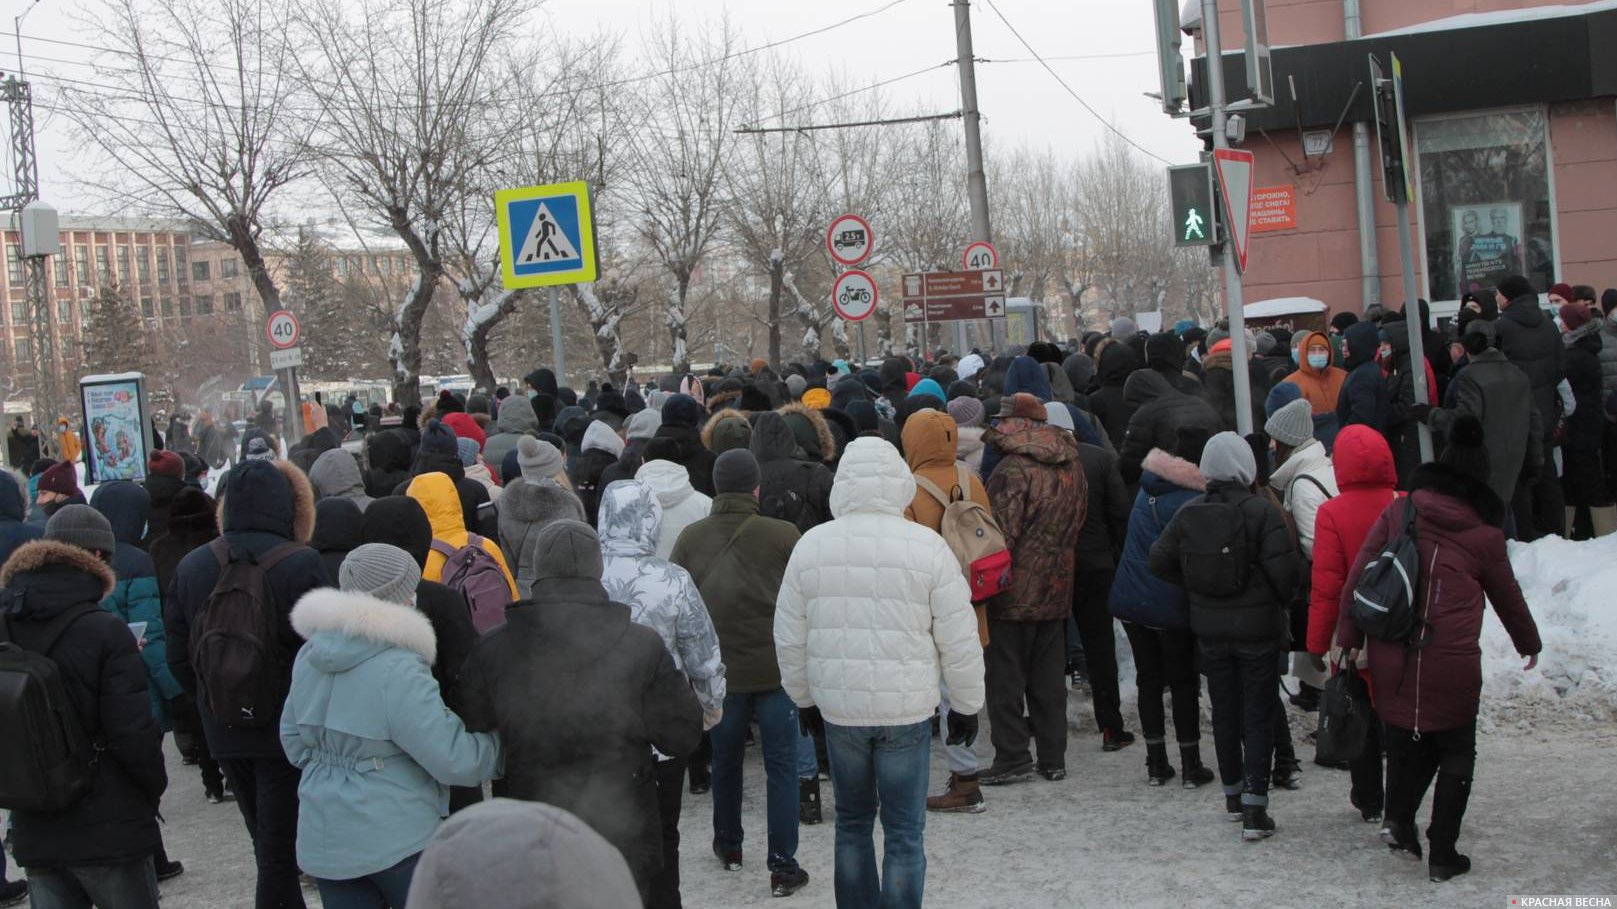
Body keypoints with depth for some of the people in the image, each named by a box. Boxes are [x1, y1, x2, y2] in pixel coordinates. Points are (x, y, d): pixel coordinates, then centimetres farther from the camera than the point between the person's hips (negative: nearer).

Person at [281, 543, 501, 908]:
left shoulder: (310, 655, 4)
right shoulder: (398, 671, -19)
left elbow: (294, 741, 16)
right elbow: (454, 759, -19)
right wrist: (502, 744, -2)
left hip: (323, 843, 7)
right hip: (399, 840, -6)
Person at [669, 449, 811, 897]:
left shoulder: (690, 538, -4)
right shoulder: (783, 536, -13)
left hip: (719, 670, 3)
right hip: (776, 668, -3)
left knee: (726, 759, 21)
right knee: (781, 766, 5)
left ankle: (728, 845, 36)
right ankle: (783, 866, 4)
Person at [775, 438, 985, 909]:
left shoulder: (811, 544, -3)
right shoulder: (928, 547, -11)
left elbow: (789, 638, 5)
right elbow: (959, 641, -7)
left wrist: (803, 698, 19)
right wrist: (966, 706, 7)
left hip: (838, 709, 3)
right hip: (907, 709, -3)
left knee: (852, 821, 20)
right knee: (904, 832, 7)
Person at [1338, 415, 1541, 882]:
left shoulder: (1397, 515, 5)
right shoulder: (1485, 535, 3)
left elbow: (1357, 579, 0)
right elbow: (1508, 598, 17)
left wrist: (1349, 640, 3)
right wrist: (1530, 644, 34)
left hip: (1391, 661, 2)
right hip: (1452, 665, -2)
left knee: (1403, 744, 19)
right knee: (1455, 754, 13)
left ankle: (1398, 816, -1)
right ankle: (1443, 852, 11)